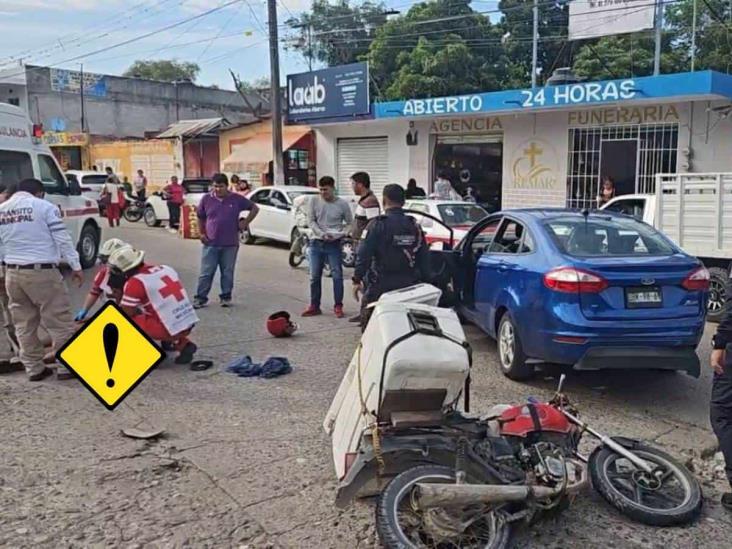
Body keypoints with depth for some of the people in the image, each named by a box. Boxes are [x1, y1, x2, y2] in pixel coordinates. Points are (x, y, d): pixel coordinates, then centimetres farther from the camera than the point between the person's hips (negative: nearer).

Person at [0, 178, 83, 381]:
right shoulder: (44, 206, -5)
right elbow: (63, 239, -7)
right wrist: (76, 266, -2)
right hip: (42, 272, -6)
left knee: (24, 324, 14)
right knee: (60, 321, 4)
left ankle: (34, 368, 19)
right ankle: (67, 366, 9)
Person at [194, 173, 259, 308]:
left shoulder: (236, 199, 0)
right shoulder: (206, 199, 3)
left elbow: (255, 208, 9)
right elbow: (200, 217, 15)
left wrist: (246, 222, 0)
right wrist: (202, 233, 6)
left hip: (230, 244, 0)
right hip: (210, 244, 0)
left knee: (227, 273, 8)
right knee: (206, 273, 1)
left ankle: (226, 297, 19)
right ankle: (200, 297, 7)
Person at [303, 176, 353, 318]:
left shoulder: (342, 204, -4)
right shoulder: (314, 201, 0)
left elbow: (350, 223, 2)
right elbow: (311, 221, -1)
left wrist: (339, 234, -16)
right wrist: (322, 234, -16)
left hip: (334, 244, -2)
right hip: (317, 243, 2)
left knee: (337, 276, -2)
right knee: (315, 276, 7)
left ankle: (338, 306, 10)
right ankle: (314, 306, 18)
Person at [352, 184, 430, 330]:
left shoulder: (378, 224, -8)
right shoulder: (414, 226, 7)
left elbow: (364, 255, -13)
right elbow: (424, 257, 8)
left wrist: (357, 279, -8)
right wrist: (425, 282, 14)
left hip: (380, 285, -5)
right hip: (408, 286, 5)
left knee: (369, 322, 3)